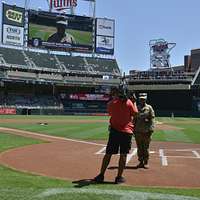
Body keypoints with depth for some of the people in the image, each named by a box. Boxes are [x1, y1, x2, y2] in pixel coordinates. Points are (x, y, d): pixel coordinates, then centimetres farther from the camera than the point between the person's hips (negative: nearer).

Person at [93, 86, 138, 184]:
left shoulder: (111, 103, 1)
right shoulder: (129, 102, -3)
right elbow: (135, 113, 4)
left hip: (114, 131, 1)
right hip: (127, 131, -1)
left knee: (108, 154, 7)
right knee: (123, 155, 4)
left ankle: (101, 175, 11)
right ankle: (119, 177, 6)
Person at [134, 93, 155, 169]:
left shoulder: (149, 108, 1)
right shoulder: (137, 108, 10)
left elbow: (152, 119, -2)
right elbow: (134, 119, 14)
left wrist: (151, 130, -10)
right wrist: (134, 129, 8)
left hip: (146, 131, -3)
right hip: (138, 131, 3)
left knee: (146, 148, 1)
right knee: (139, 148, 7)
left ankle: (146, 162, 10)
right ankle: (141, 162, 16)